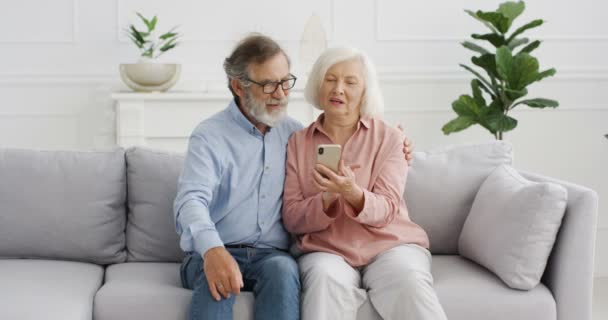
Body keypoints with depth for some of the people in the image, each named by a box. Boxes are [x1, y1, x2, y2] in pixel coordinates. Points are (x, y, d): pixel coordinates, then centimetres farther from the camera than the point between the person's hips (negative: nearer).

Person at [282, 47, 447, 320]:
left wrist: (352, 193, -27)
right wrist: (329, 199, -18)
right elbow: (292, 219, 2)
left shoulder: (389, 138, 5)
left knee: (410, 286, -32)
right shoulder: (297, 143, 8)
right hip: (326, 250, 0)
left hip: (390, 245, 0)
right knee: (325, 280, -34)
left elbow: (385, 211, -6)